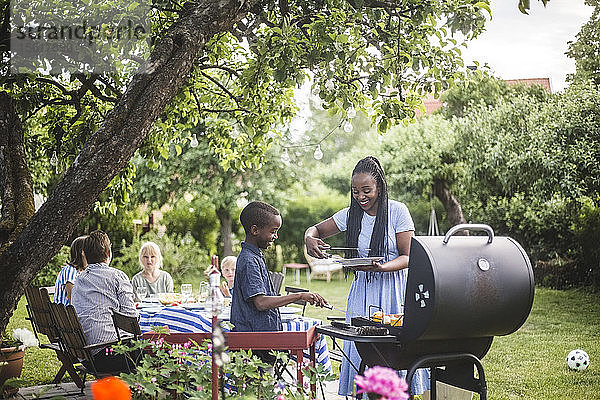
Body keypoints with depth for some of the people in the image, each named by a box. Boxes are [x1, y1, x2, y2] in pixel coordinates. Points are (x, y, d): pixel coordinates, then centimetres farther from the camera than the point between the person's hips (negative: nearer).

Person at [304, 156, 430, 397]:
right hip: (363, 289, 3)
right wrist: (309, 239, -11)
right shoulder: (351, 214, 4)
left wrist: (381, 267, -25)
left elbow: (407, 257, -7)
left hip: (393, 290, -3)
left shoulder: (397, 211, -7)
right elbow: (316, 229, 14)